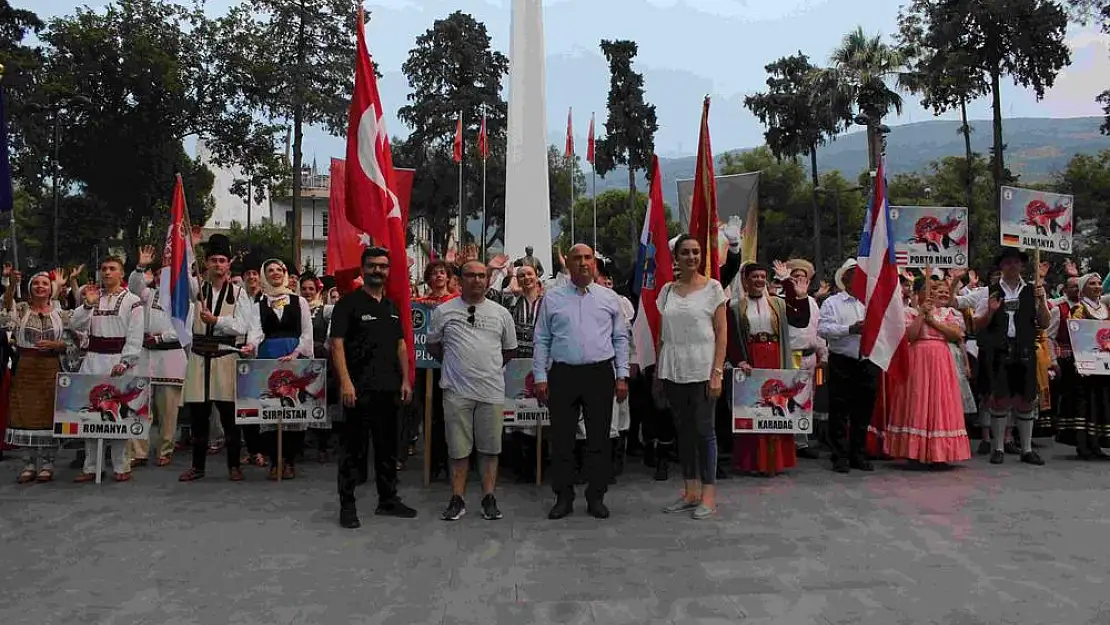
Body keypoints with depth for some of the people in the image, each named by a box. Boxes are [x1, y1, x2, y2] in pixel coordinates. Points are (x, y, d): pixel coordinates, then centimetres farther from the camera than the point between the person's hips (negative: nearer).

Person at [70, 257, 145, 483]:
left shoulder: (132, 301, 1)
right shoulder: (92, 298, 14)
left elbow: (135, 337, -5)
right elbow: (77, 325, 4)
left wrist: (124, 362, -14)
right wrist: (88, 304, -9)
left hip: (119, 362, -4)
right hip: (93, 360, 5)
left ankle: (121, 466, 5)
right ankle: (90, 467, 12)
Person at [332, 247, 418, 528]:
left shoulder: (392, 307, 15)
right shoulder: (349, 303, -4)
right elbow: (337, 344, -11)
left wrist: (405, 380, 10)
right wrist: (345, 382, -19)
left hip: (390, 389, 6)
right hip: (360, 389, -6)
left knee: (388, 448, 13)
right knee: (354, 449, 0)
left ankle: (388, 500, 24)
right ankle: (347, 505, 10)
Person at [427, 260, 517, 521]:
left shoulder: (501, 313, 6)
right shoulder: (444, 311, 2)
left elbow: (510, 349, 18)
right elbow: (433, 345, 13)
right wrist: (455, 365, 12)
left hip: (492, 390, 1)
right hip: (457, 391, -1)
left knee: (490, 449, 6)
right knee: (458, 449, 5)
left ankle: (489, 499, 16)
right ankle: (457, 500, 15)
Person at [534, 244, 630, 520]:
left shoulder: (609, 298, 9)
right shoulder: (552, 298, 7)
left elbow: (621, 339, 10)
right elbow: (541, 340, 6)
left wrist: (622, 376, 3)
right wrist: (540, 378, 0)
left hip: (600, 374, 0)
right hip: (563, 375, 0)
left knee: (599, 438, 5)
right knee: (561, 438, 3)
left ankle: (596, 497, 16)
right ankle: (563, 497, 15)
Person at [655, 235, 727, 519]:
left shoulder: (712, 288, -1)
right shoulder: (667, 290, 10)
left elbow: (722, 332, -4)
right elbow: (663, 334, 11)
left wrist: (717, 372, -12)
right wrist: (658, 370, 6)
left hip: (701, 369, -4)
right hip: (673, 370, 4)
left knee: (703, 429, -1)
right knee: (683, 429, 9)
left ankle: (708, 494, 7)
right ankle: (691, 491, 18)